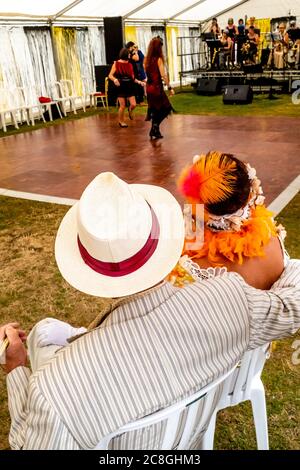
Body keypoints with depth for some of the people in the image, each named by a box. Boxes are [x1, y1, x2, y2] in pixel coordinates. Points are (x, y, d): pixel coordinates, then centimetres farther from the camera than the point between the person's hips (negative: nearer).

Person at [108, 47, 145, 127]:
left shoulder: (130, 65, 8)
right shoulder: (116, 64, -3)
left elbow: (133, 77, 13)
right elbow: (110, 75, -6)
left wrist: (139, 82, -3)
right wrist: (115, 79, -27)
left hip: (130, 87, 4)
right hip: (121, 87, -4)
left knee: (133, 104, -4)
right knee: (122, 106, -2)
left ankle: (130, 110, 33)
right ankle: (121, 121, 18)